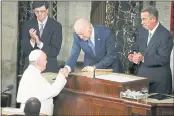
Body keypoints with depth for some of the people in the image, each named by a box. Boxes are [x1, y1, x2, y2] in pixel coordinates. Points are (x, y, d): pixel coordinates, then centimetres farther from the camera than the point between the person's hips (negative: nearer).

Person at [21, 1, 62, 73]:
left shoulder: (56, 26, -6)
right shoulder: (28, 25, 2)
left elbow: (55, 51, -10)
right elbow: (24, 49, -1)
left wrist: (40, 43, -24)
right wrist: (32, 41, -20)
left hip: (49, 68, -2)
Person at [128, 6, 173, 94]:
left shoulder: (165, 35, -13)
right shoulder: (141, 31, 8)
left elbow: (163, 59, -19)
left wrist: (143, 58, -27)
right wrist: (133, 55, -6)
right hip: (141, 76, 6)